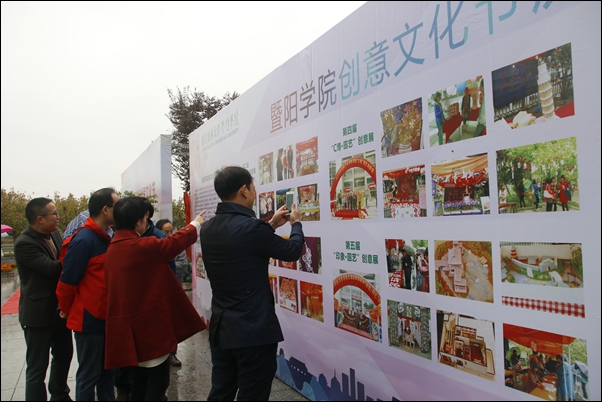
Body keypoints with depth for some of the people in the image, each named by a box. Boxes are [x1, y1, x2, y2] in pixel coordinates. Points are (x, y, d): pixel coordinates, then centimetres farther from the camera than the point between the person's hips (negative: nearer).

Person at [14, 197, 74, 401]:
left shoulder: (55, 233, 2)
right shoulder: (24, 243, -21)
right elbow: (53, 268, -27)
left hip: (59, 309, 8)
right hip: (38, 314, -8)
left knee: (64, 354, 23)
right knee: (37, 366, 6)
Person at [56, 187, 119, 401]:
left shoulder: (105, 238, 7)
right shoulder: (84, 240, -20)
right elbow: (67, 281, -16)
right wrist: (67, 310, -2)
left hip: (105, 317, 8)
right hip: (89, 319, -8)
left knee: (107, 369, 18)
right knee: (89, 374, 7)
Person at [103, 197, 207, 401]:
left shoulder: (112, 250, 5)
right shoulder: (145, 246, -19)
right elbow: (175, 242, -4)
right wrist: (195, 224, 13)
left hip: (128, 325, 9)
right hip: (150, 324, -8)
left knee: (139, 379, 20)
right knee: (158, 380, 3)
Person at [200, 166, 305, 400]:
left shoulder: (208, 229, 2)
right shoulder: (250, 227, -22)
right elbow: (292, 251, -8)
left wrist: (271, 225, 22)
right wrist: (296, 223, 11)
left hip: (220, 327, 8)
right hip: (254, 331, -7)